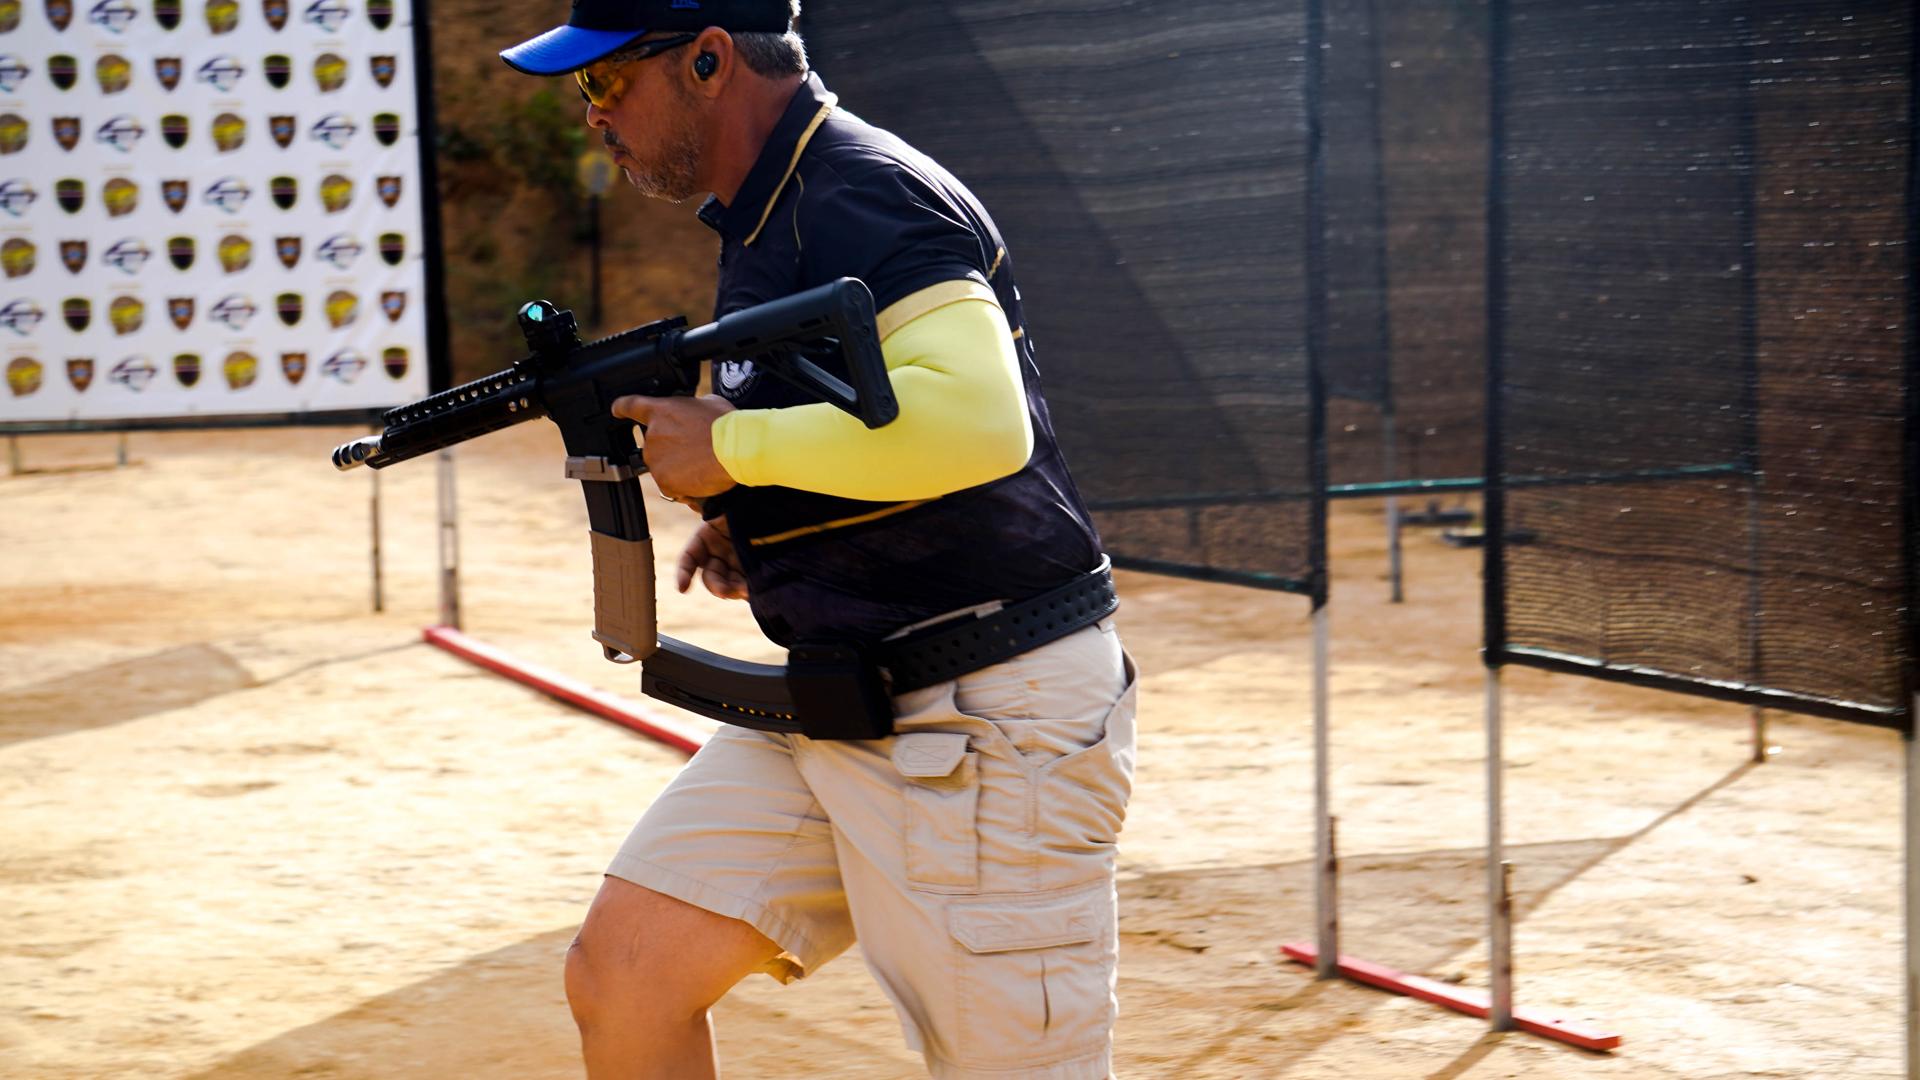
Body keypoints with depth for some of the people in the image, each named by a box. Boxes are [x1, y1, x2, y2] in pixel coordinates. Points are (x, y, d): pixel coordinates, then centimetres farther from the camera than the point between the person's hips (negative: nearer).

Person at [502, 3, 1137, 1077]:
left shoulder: (863, 196, -16)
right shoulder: (765, 215, 15)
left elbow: (979, 418, -33)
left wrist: (733, 447, -21)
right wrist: (751, 518, 9)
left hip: (987, 721, -10)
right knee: (620, 975, 3)